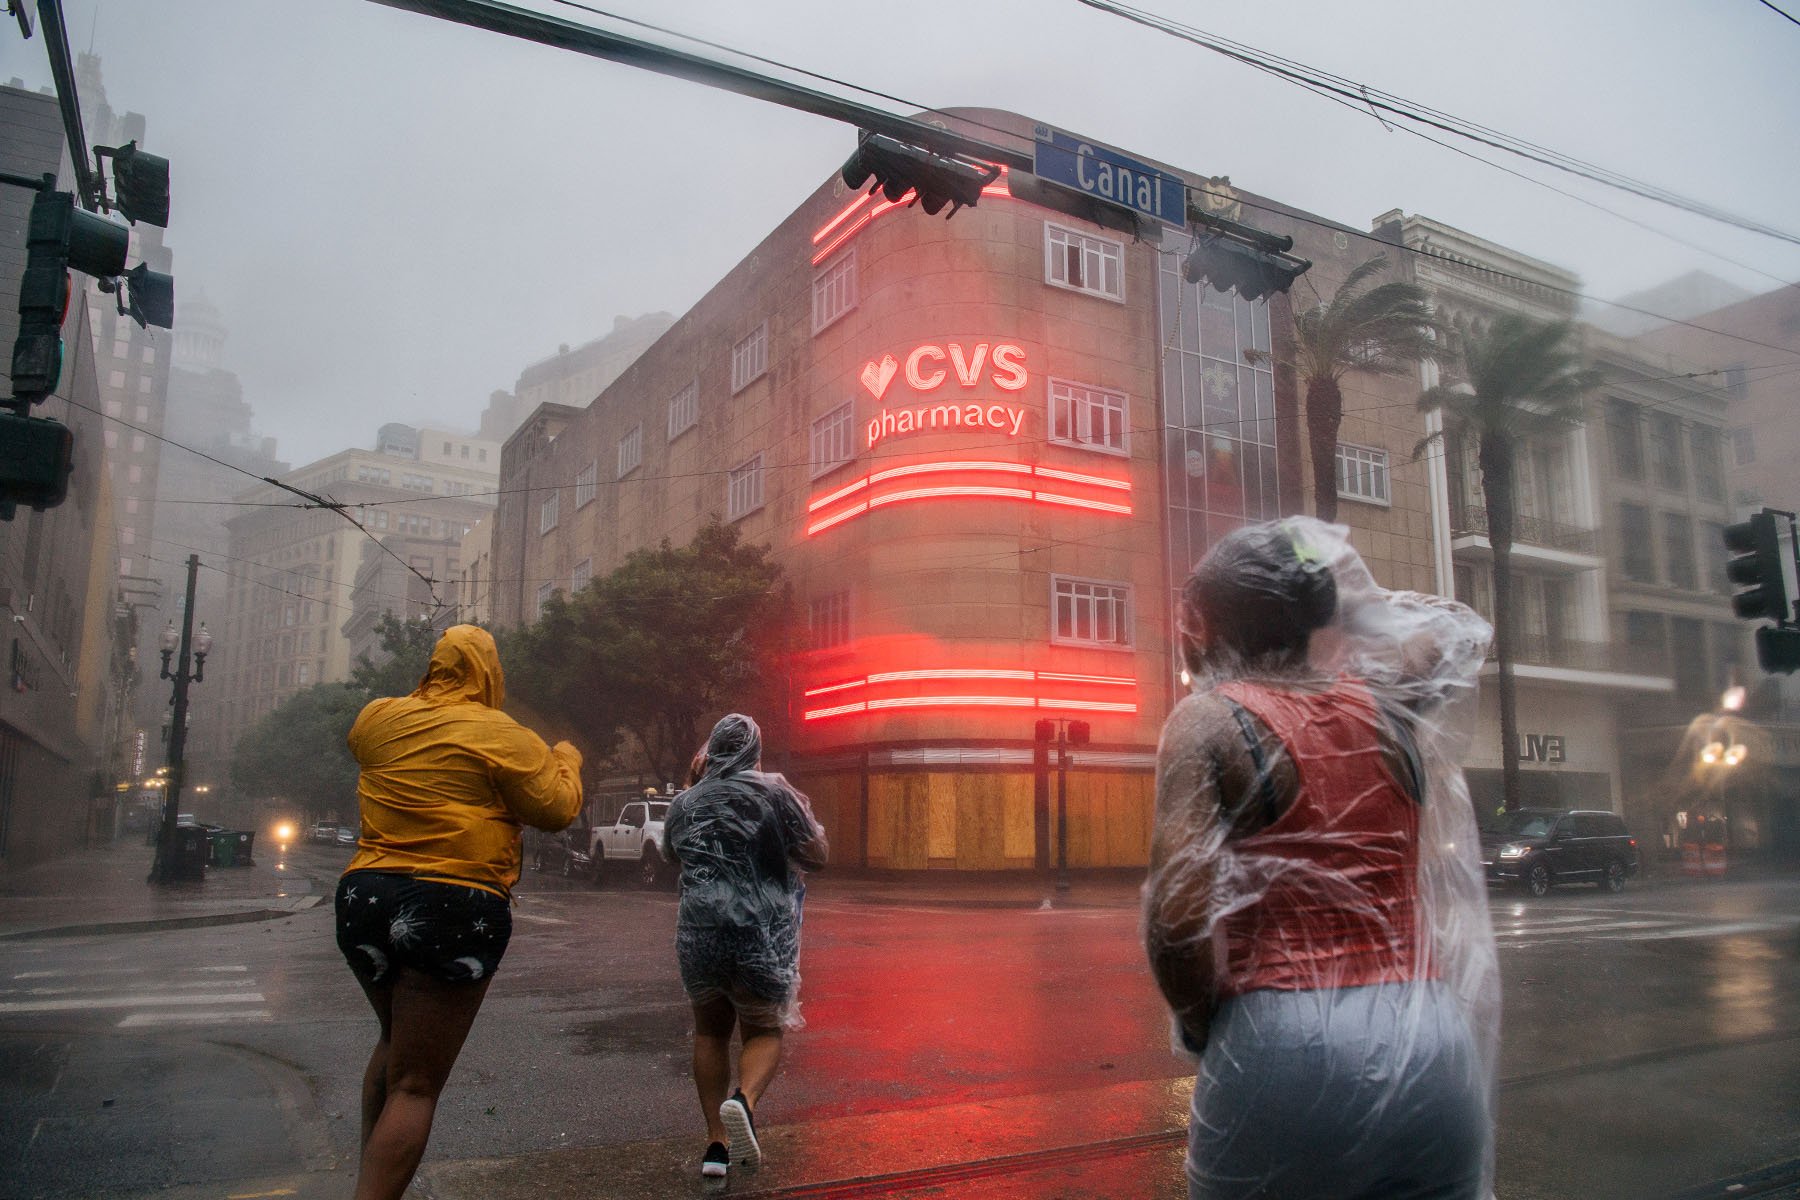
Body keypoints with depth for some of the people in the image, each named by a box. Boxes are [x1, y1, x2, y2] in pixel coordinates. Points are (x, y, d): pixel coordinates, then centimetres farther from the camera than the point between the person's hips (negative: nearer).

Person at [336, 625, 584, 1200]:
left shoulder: (377, 718, 5)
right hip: (453, 909, -6)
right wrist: (566, 760, 15)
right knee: (415, 1085, 3)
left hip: (365, 896, 6)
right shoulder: (503, 736, -9)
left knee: (395, 1040, 29)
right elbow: (556, 808, -3)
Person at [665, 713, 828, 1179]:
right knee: (764, 1031, 13)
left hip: (698, 933, 3)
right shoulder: (773, 792, -5)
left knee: (710, 1031, 21)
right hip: (763, 936, -3)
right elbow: (817, 855, -4)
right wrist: (800, 814, 13)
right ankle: (745, 1099, -18)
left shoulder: (684, 803, 8)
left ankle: (715, 1142, 14)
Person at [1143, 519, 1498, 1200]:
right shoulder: (1385, 701, 7)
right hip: (1431, 1042, 5)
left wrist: (1197, 1023, -1)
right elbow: (1463, 629, 31)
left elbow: (1175, 917, -18)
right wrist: (1347, 590, 26)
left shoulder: (1209, 719, -7)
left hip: (1284, 1047, -4)